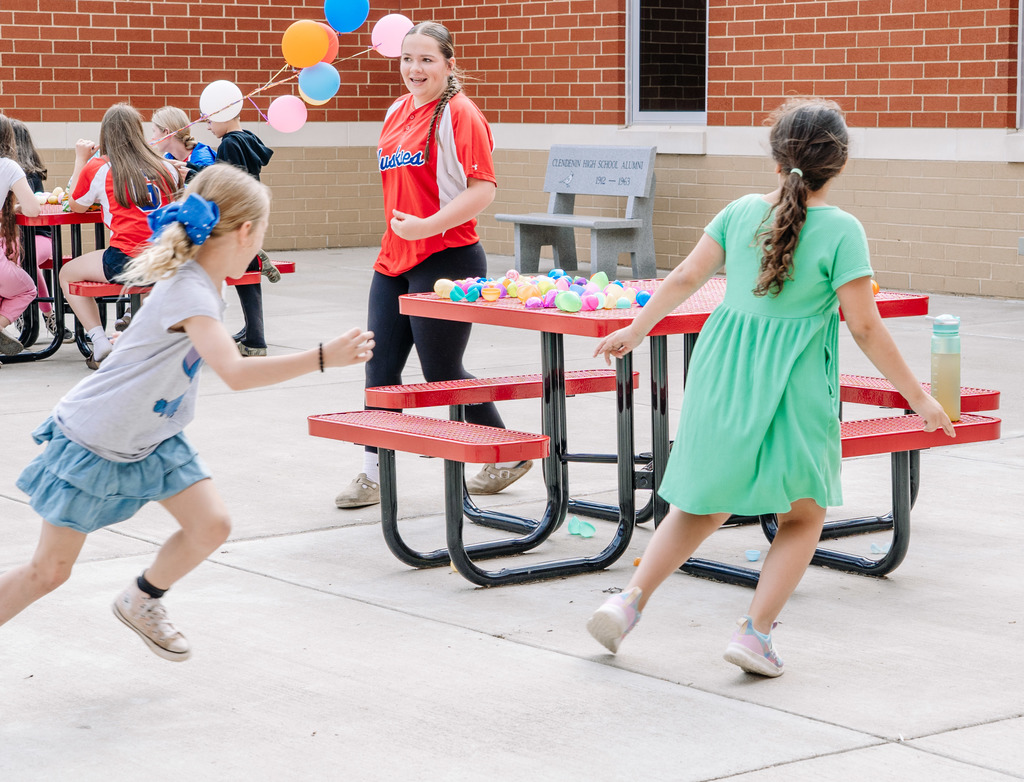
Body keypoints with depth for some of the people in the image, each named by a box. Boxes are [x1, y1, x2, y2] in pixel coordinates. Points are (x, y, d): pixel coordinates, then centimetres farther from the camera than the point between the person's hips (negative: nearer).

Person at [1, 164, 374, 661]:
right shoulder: (188, 293, -31)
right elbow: (236, 374, -44)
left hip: (151, 438, 8)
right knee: (48, 572, -1)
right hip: (91, 440, -8)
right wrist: (324, 357, -46)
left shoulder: (206, 284, -1)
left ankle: (140, 602, 20)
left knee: (211, 525, -4)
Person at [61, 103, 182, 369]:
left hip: (127, 261, -5)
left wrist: (81, 159, 23)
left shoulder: (97, 168, 0)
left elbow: (76, 205, 17)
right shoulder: (166, 168, 10)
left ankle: (100, 343, 6)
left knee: (67, 274, 20)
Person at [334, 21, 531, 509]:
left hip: (445, 259, -7)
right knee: (380, 369, 5)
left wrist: (427, 226, -25)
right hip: (394, 260, 7)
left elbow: (483, 190, -17)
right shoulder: (397, 113, 13)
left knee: (442, 373, 2)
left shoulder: (459, 114, -10)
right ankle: (373, 476, 14)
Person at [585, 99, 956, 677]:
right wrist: (918, 396, -3)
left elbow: (687, 278, 6)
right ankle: (756, 632, 4)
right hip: (794, 387, -4)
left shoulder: (743, 211, 1)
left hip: (724, 372, 4)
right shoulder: (842, 231, -12)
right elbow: (866, 328, -11)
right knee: (804, 515, 15)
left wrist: (637, 329, 21)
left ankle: (629, 601, 10)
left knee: (704, 505, 20)